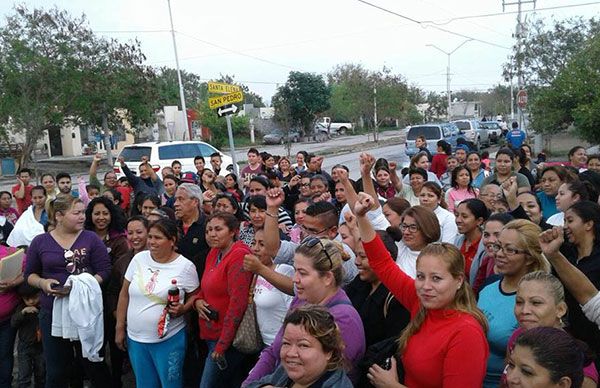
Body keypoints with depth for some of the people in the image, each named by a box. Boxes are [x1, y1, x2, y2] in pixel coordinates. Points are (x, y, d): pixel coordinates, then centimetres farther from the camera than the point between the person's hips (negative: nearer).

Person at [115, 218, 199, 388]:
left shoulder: (185, 266, -11)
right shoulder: (138, 259, -2)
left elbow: (194, 296, 1)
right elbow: (124, 294, 6)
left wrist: (183, 309, -19)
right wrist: (120, 328, 7)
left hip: (169, 339, -3)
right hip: (135, 338, 4)